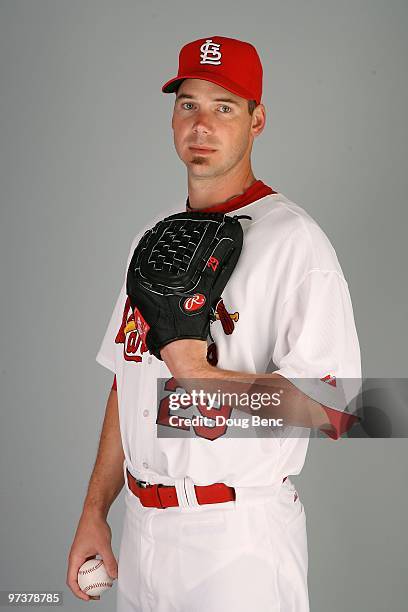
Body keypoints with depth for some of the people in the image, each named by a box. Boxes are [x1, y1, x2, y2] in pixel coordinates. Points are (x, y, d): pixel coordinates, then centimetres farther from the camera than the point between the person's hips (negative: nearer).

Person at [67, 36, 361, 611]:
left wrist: (199, 373, -22)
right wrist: (95, 511, 11)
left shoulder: (293, 239, -13)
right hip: (141, 529, 7)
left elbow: (335, 409, -20)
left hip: (238, 535, -6)